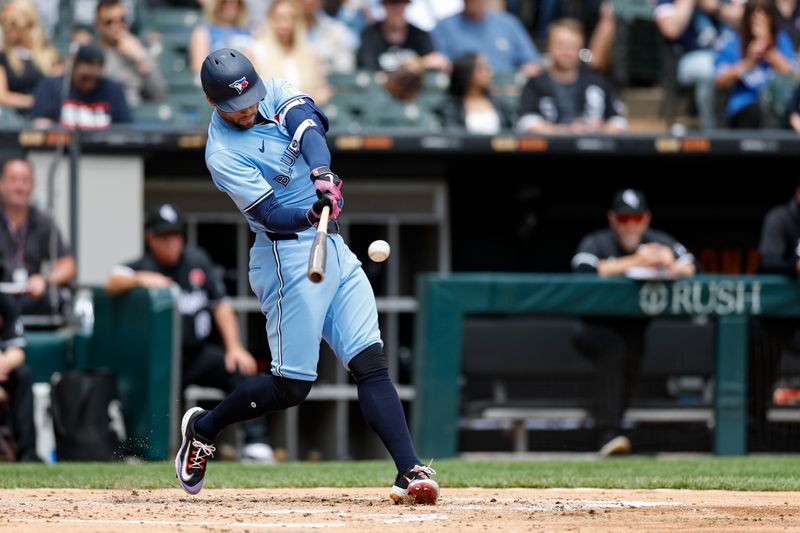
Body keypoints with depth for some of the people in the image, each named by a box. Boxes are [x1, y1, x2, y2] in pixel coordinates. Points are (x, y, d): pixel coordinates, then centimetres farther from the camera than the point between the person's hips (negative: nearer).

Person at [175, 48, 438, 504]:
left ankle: (412, 472, -13)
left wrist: (322, 175, -34)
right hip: (290, 256, -6)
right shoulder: (223, 155, -13)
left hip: (334, 249, 6)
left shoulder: (276, 94, 5)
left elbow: (310, 124, -15)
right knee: (292, 386, -5)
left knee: (372, 362, -5)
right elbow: (269, 214, -20)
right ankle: (203, 428, 19)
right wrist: (310, 216, -40)